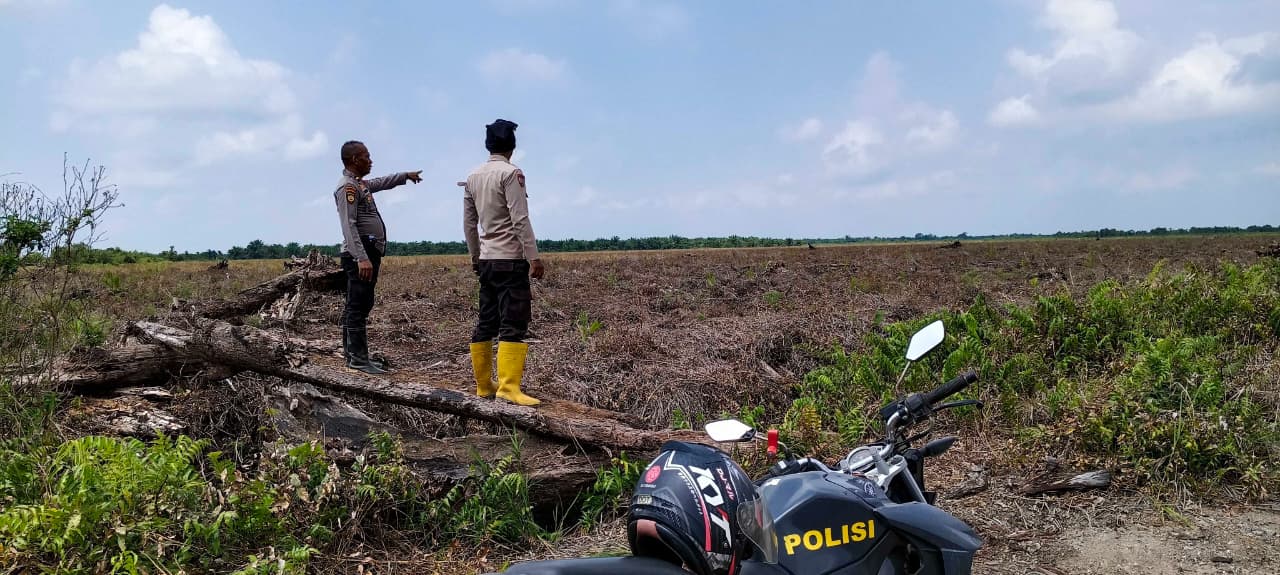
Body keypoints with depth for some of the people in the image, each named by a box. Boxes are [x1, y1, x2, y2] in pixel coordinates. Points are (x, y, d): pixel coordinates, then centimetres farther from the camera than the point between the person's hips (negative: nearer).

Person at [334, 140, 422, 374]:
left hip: (368, 254, 10)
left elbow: (380, 183, 43)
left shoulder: (360, 184, 19)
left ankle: (352, 353, 19)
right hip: (360, 256, -10)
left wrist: (405, 175, 51)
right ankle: (358, 358, -10)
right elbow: (349, 226, -21)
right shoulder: (347, 187, -12)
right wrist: (361, 258, -29)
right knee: (358, 307, -10)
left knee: (357, 306, 13)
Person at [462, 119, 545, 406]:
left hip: (486, 260, 8)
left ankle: (483, 385, 14)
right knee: (514, 325, -9)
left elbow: (468, 223, 16)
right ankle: (508, 386, -15)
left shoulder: (472, 177, 12)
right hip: (510, 260, -8)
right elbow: (520, 220, -16)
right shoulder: (511, 173, -10)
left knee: (486, 323, 10)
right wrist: (534, 257, -14)